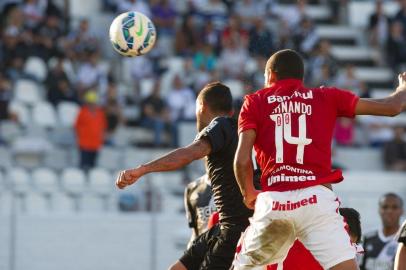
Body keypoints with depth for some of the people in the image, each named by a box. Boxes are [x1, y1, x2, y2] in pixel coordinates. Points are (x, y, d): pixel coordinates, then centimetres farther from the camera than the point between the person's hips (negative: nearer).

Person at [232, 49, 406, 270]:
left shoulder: (255, 102, 14)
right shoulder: (326, 97, 15)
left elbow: (242, 159, 1)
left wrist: (249, 195, 19)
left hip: (272, 202, 1)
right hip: (317, 197, 0)